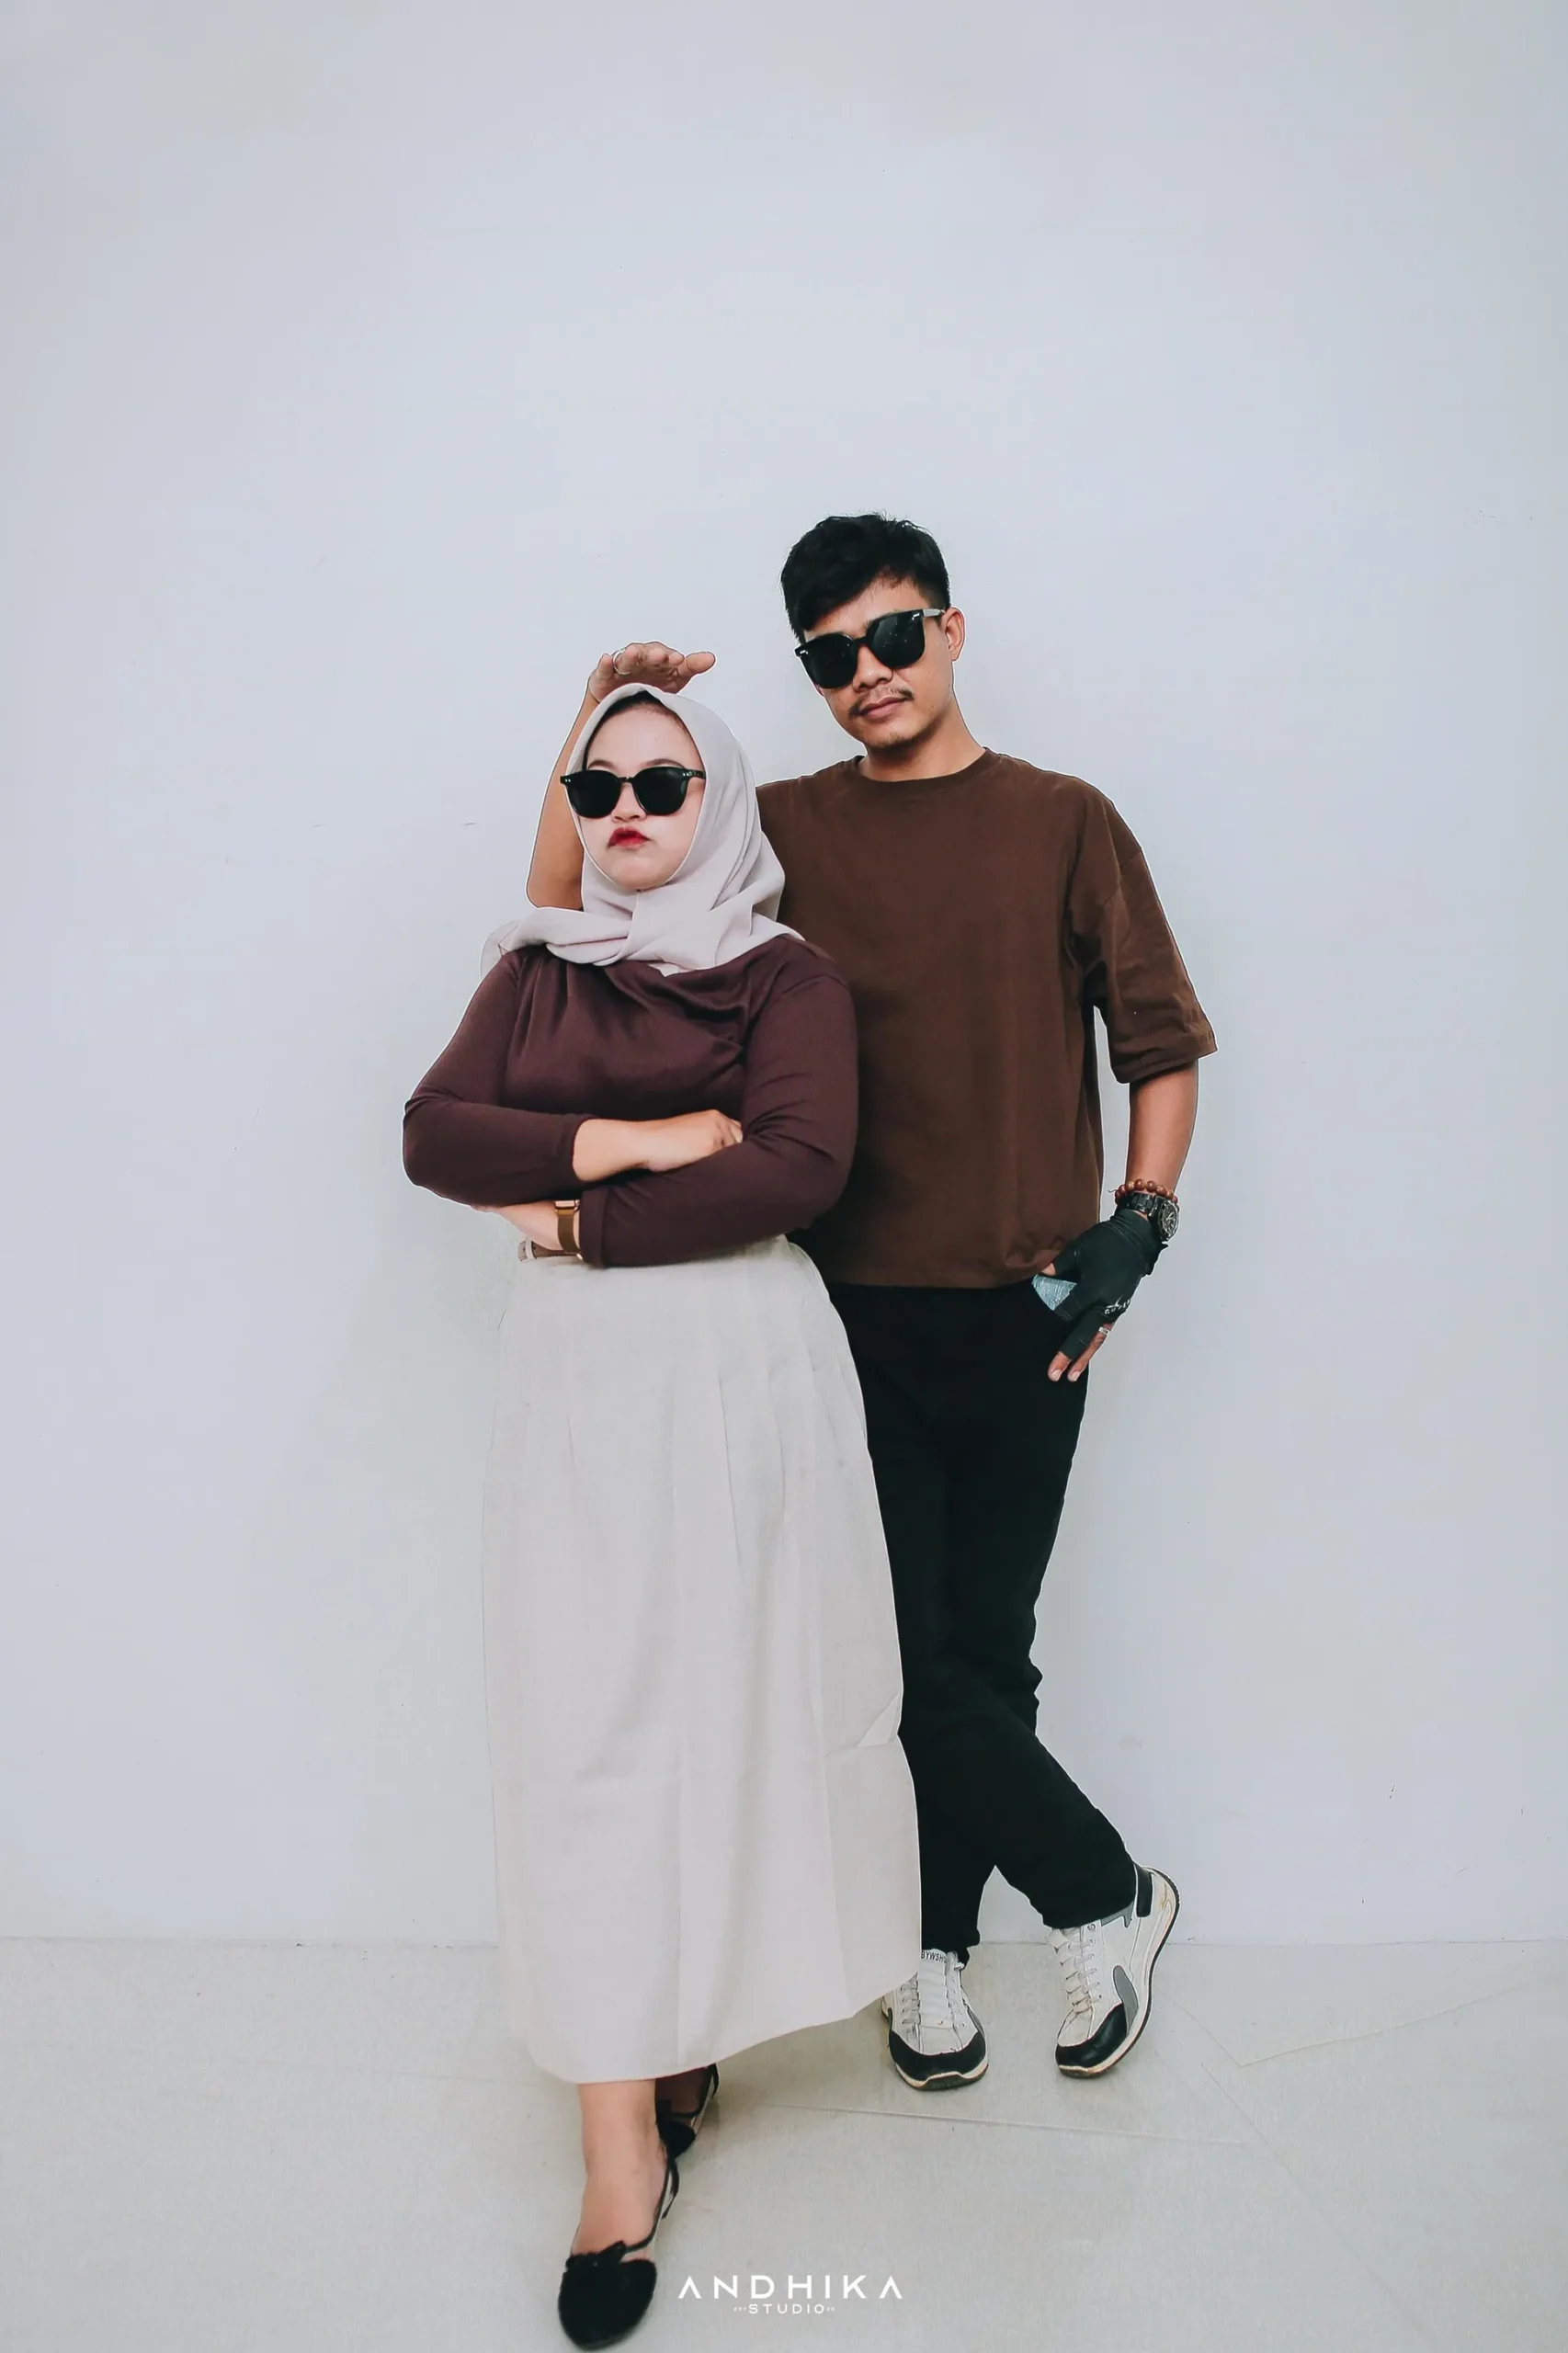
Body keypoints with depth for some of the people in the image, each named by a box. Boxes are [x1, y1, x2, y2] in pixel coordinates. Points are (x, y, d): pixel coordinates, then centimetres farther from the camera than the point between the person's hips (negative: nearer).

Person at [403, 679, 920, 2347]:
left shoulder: (784, 975, 3)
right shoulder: (533, 968, 14)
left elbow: (798, 1167, -13)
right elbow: (432, 1133, 0)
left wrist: (583, 1217, -11)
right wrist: (636, 1142, -10)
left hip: (738, 1362, -2)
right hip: (575, 1370, 3)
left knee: (731, 1698, 5)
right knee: (584, 1722, -1)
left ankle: (695, 2036, 28)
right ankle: (621, 2142, 8)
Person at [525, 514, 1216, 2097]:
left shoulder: (1063, 823, 5)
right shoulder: (783, 831, 6)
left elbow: (1163, 1048, 8)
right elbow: (562, 904, 7)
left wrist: (1135, 1228, -3)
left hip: (1022, 1314, 0)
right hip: (856, 1311, 1)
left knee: (983, 1654, 8)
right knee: (906, 1653, 1)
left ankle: (933, 1945, 31)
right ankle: (1106, 1898, 24)